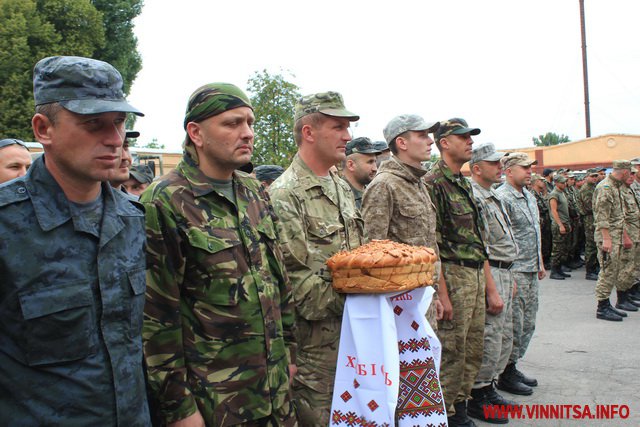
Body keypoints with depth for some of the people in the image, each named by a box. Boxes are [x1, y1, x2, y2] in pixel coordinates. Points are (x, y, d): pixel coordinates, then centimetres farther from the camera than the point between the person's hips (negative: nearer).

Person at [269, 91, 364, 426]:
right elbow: (294, 278, -21)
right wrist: (350, 300, -19)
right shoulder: (285, 195, -16)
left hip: (353, 334, 8)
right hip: (316, 340, -8)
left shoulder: (342, 187, 12)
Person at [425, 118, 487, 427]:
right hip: (453, 274, -9)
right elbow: (430, 245, -18)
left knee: (473, 350, 16)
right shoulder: (433, 184, -13)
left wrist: (482, 274, 17)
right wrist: (442, 293, -20)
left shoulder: (464, 183, 16)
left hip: (476, 274, 9)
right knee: (451, 352, 1)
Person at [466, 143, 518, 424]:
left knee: (505, 338, 16)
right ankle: (477, 400, 9)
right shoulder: (474, 198, -16)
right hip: (488, 274, -10)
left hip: (503, 272, 10)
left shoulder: (492, 196, 16)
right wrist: (492, 290, -21)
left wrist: (509, 278, 20)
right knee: (490, 340, -4)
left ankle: (489, 389, 28)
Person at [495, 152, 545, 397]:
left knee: (527, 323, 15)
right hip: (514, 271, -9)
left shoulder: (530, 196, 15)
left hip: (531, 270, 9)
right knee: (514, 324, -2)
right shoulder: (502, 198, -15)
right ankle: (506, 376, 11)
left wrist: (540, 263, 21)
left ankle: (513, 367, 27)